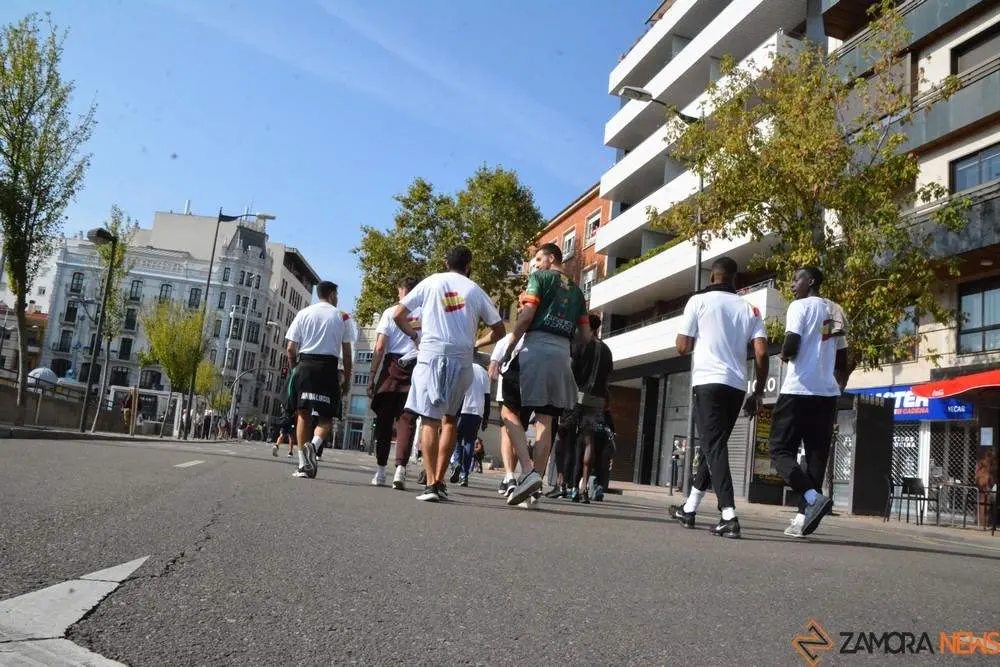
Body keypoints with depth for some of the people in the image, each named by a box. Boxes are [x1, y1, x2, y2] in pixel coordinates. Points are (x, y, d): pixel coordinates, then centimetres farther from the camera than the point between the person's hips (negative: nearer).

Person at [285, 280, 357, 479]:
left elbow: (291, 348, 5)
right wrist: (347, 380, 9)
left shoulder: (303, 313, 10)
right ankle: (313, 444, -25)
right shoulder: (342, 316, 6)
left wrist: (294, 370, 17)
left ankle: (303, 464, 4)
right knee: (326, 416, 5)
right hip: (328, 367, -2)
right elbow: (346, 353, 3)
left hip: (304, 365, 2)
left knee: (303, 413, 7)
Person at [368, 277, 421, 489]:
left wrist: (372, 376, 1)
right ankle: (400, 468, -12)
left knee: (384, 419, 9)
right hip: (416, 368, 0)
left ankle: (380, 471, 13)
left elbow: (380, 348, -1)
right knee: (406, 419, 1)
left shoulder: (391, 312, 4)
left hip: (392, 367, 0)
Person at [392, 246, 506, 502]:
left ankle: (431, 483, -12)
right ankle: (439, 480, 17)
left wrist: (415, 335, 21)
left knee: (430, 419, -1)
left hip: (431, 355, -1)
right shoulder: (475, 291, 10)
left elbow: (399, 315, 7)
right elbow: (499, 331, 13)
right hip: (462, 359, 2)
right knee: (450, 419, 16)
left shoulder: (431, 282, 9)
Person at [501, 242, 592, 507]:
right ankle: (535, 487, 4)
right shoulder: (577, 291, 22)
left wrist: (505, 351, -7)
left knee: (510, 410, 0)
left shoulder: (540, 278, 4)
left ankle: (528, 471, -17)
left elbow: (526, 315, -10)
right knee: (545, 421, 6)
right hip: (562, 356, 6)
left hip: (535, 349, -6)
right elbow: (586, 336, 17)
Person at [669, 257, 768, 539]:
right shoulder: (749, 308, 11)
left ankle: (729, 516, -19)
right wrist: (759, 392, 10)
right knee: (714, 446, 16)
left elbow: (682, 347, -1)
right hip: (736, 386, 5)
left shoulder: (699, 301, 2)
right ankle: (689, 508, 26)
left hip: (708, 382, -5)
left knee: (714, 447, -7)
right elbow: (761, 353, 3)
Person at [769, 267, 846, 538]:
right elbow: (843, 362, 19)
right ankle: (803, 517, 3)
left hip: (798, 391, -7)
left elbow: (791, 345, -17)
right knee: (816, 455, 7)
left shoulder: (800, 306, -4)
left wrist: (784, 355, 4)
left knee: (781, 451, -1)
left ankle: (813, 497, -21)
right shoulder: (836, 312, 18)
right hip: (827, 393, 7)